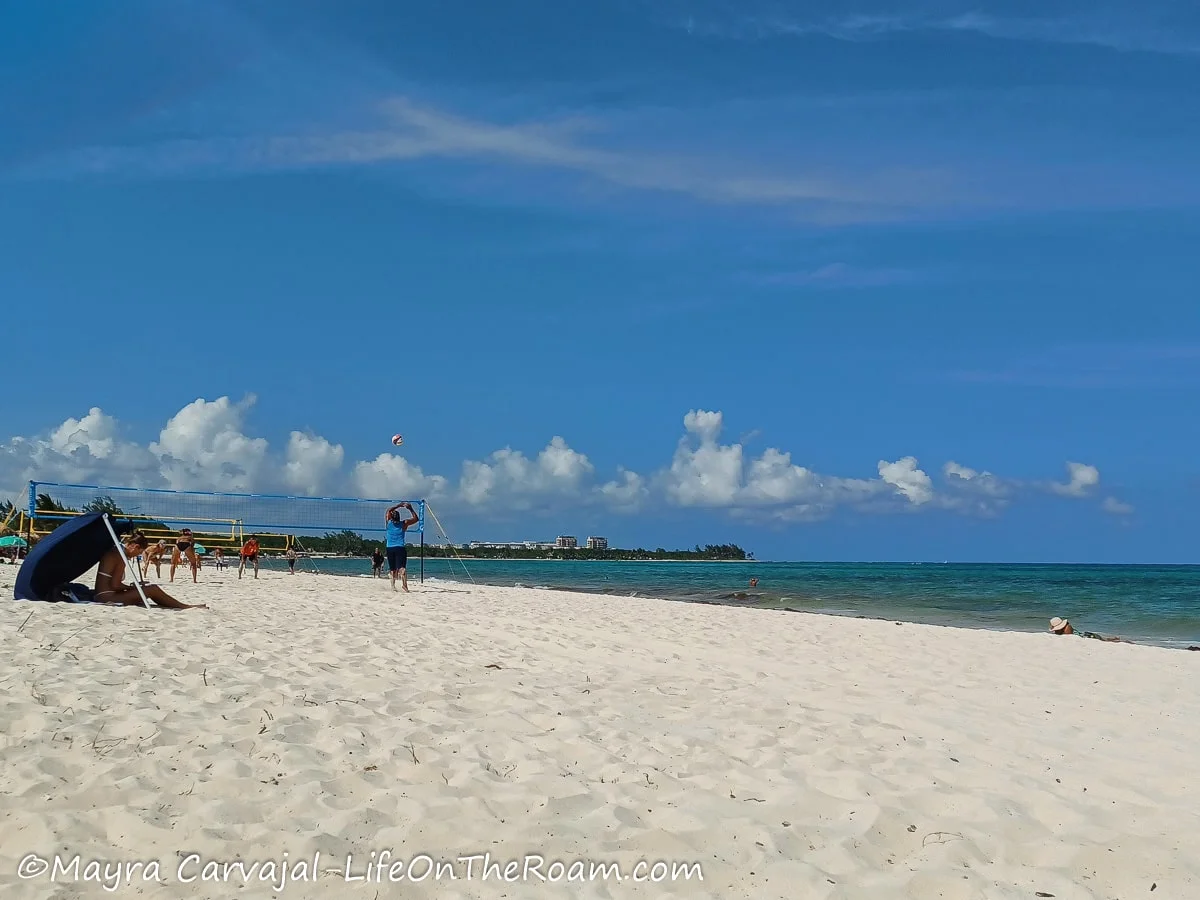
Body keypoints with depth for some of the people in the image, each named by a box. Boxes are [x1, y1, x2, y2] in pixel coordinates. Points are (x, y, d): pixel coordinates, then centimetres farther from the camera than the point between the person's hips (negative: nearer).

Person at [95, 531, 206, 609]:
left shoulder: (113, 551, 15)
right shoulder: (122, 556, -14)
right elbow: (115, 585, -18)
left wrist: (131, 587, 8)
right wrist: (132, 587, -2)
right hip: (107, 597, -10)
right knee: (153, 589, -9)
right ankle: (185, 607, 2)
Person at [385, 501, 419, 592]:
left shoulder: (389, 522, 6)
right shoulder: (404, 523, 2)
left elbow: (389, 511, 24)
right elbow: (415, 518, 14)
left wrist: (399, 505, 25)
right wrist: (410, 509, 18)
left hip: (390, 548, 3)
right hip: (400, 548, -3)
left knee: (393, 569, 16)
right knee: (402, 567, -15)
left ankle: (393, 585, 11)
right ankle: (404, 583, -34)